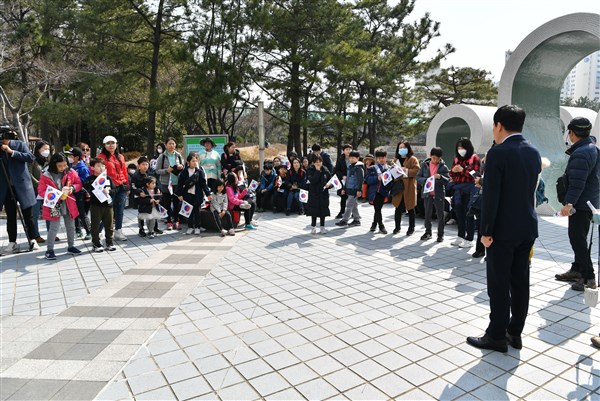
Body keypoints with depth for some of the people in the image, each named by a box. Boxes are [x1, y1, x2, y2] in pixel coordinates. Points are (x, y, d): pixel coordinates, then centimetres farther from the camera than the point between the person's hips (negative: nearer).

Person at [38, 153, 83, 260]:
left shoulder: (71, 172, -2)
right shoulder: (46, 176, -9)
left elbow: (79, 184, 5)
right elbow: (41, 190, -7)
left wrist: (73, 188, -17)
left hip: (69, 205, 4)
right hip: (54, 206, -4)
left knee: (71, 226, 14)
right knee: (54, 228, -1)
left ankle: (71, 246, 30)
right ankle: (49, 249, 11)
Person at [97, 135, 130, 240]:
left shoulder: (120, 157, 16)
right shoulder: (101, 156, 1)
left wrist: (127, 186, 16)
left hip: (121, 187, 5)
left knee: (120, 210, 7)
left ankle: (118, 231, 15)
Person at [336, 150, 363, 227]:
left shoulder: (358, 167, -12)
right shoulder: (350, 167, 15)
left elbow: (361, 179, -16)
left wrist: (359, 190, -21)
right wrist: (344, 188, 21)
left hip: (354, 190, -9)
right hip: (349, 189, 9)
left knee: (349, 205, -8)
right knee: (354, 205, 14)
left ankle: (344, 220, -5)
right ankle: (356, 220, 22)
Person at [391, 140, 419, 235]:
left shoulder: (413, 159, -1)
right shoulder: (396, 159, 15)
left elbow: (417, 170, -12)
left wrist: (406, 170, -21)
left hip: (409, 187, -4)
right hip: (398, 187, 4)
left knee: (410, 208, 5)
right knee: (398, 208, 7)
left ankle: (411, 228, 15)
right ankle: (397, 227, 17)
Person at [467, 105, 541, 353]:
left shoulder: (497, 153, -15)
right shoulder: (534, 153, 8)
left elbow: (491, 197, -18)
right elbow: (531, 189, 13)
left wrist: (486, 231, -13)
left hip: (503, 230, -7)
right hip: (528, 228, 7)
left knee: (499, 285, 2)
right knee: (520, 282, 13)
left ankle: (497, 336, 11)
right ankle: (515, 333, 24)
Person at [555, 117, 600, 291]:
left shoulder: (580, 154, -20)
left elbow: (577, 183, -28)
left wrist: (569, 203, -33)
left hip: (580, 205, -11)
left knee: (577, 239, -6)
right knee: (578, 238, 19)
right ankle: (577, 270, 30)